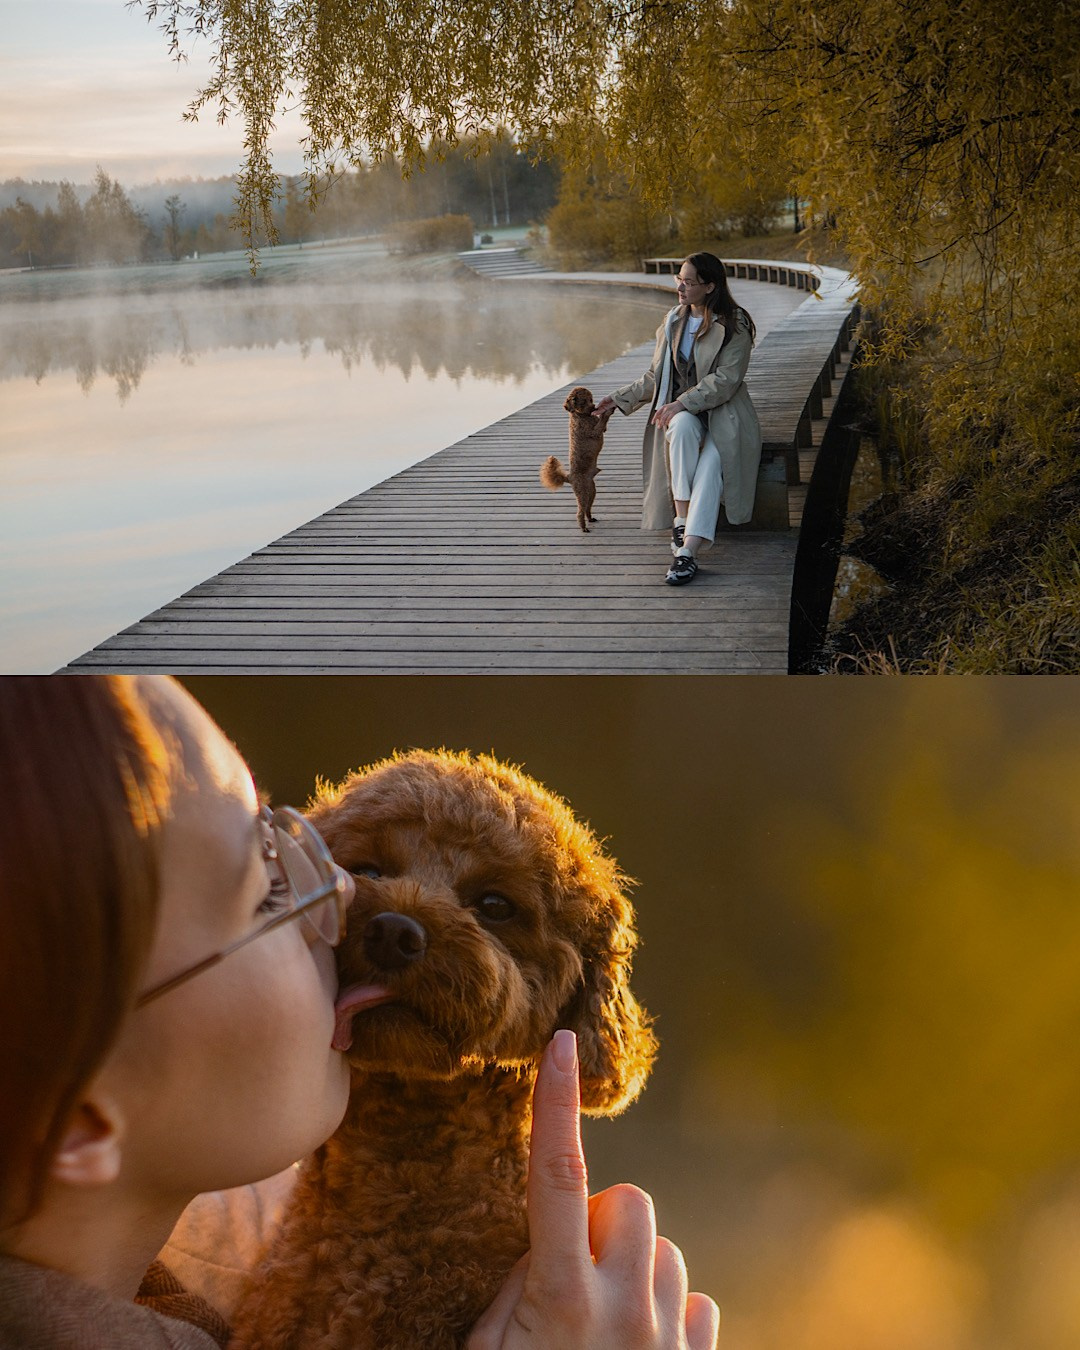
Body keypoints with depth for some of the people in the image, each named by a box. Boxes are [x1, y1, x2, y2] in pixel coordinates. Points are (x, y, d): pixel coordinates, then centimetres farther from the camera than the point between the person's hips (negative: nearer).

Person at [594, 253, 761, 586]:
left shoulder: (734, 325, -3)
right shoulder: (674, 321, 14)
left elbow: (725, 380, -14)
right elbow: (656, 377, 21)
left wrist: (682, 403, -24)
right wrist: (619, 399, 10)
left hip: (722, 416, -4)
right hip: (680, 414, 4)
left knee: (710, 463, -34)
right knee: (683, 427, -35)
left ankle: (687, 550, -48)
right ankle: (682, 519, -36)